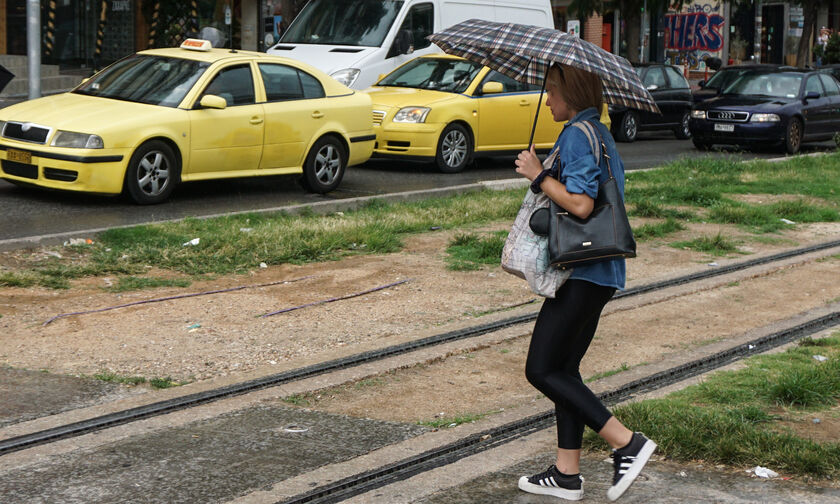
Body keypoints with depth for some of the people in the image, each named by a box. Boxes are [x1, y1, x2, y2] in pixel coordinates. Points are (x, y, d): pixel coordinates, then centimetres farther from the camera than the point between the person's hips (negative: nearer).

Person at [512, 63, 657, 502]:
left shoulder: (578, 135, -16)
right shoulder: (600, 134, 16)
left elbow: (580, 204, -25)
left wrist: (538, 176, -14)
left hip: (582, 272, -10)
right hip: (598, 271, 10)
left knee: (541, 369, -6)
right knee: (563, 368, 14)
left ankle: (627, 443, -7)